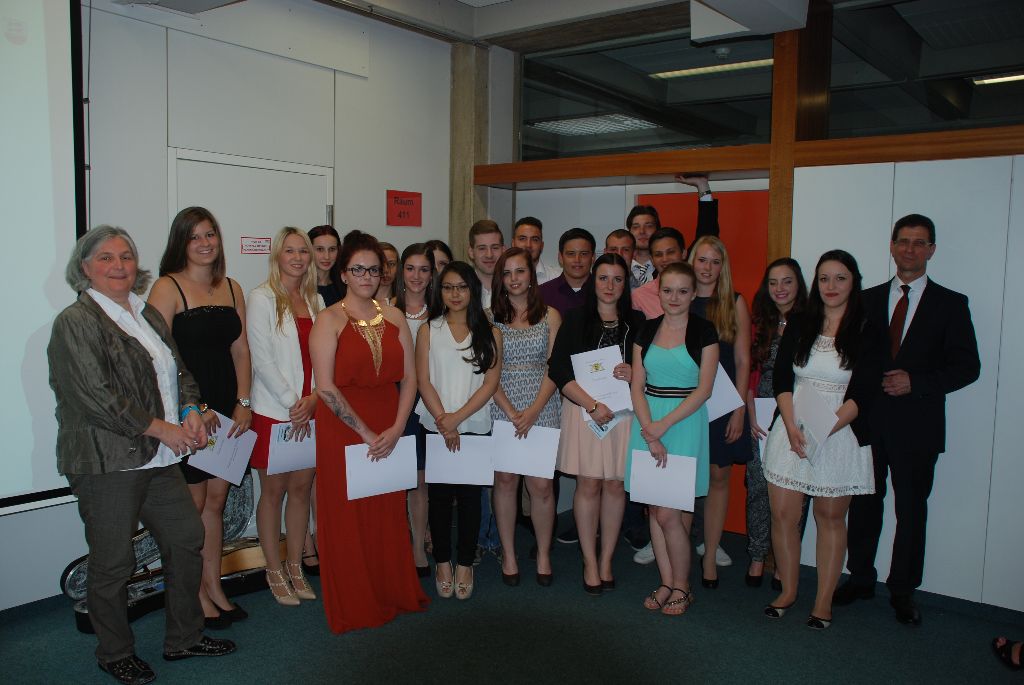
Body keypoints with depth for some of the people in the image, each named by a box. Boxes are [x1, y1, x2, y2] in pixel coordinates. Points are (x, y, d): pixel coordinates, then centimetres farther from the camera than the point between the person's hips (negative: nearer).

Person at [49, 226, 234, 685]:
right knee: (112, 563, 6)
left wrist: (190, 412, -1)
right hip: (108, 462, -7)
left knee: (187, 540, 13)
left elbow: (178, 372, 19)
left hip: (160, 459, 8)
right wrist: (160, 428, -16)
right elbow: (95, 396, -19)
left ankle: (184, 639, 31)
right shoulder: (75, 322, -10)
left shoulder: (149, 316, 14)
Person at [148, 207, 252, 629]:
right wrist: (192, 408, -16)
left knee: (216, 500, 12)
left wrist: (243, 402, 1)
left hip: (227, 410, 6)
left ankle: (213, 587, 25)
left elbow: (240, 349, 11)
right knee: (193, 504, 3)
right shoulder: (168, 287, -7)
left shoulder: (231, 288, 12)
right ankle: (196, 596, 17)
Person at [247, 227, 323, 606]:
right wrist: (292, 404, -13)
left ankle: (295, 566, 22)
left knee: (301, 487, 10)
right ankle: (275, 571, 17)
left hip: (310, 411, 5)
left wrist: (313, 398, -7)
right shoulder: (262, 298, -5)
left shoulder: (315, 301, 10)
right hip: (274, 411, -4)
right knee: (273, 490, 5)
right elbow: (262, 359, -11)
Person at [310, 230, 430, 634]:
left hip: (390, 430, 4)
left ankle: (392, 593, 29)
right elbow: (326, 387, -14)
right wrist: (365, 432, -14)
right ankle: (354, 606, 20)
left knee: (390, 514, 11)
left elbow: (409, 377, 5)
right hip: (343, 429, -4)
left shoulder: (394, 318, 8)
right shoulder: (330, 320, -6)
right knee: (347, 517, 5)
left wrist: (396, 428, -8)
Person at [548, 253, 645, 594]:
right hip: (584, 409, -2)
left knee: (615, 485, 5)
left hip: (623, 410, 2)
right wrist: (592, 404, -15)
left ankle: (606, 560, 18)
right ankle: (590, 562, 13)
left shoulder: (636, 322, 8)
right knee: (588, 485, 0)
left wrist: (635, 373, -10)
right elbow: (558, 369, -6)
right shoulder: (576, 319, 0)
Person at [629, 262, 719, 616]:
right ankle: (667, 582, 22)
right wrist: (649, 433, -9)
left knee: (669, 513, -6)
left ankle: (682, 586, 13)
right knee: (655, 509, 8)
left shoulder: (704, 332, -3)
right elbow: (637, 386, 3)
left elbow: (704, 389, -8)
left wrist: (663, 425, -14)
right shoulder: (647, 331, 7)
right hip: (647, 423, 4)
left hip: (685, 423, -4)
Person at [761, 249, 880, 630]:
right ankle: (787, 591, 20)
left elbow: (862, 394, -8)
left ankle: (824, 601, 19)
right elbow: (780, 378, 1)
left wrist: (825, 428, -20)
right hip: (791, 431, 3)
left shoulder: (866, 332, -2)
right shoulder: (799, 325, 7)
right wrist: (791, 426, -12)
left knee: (831, 516, 8)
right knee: (783, 513, 3)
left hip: (841, 435, -2)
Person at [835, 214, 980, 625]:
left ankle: (903, 591, 22)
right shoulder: (867, 299, 8)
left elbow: (967, 366, -4)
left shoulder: (950, 304, 1)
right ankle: (860, 579, 27)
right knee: (864, 503, 11)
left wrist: (915, 382, -16)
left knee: (911, 511, 8)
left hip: (917, 425, -2)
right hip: (867, 421, 2)